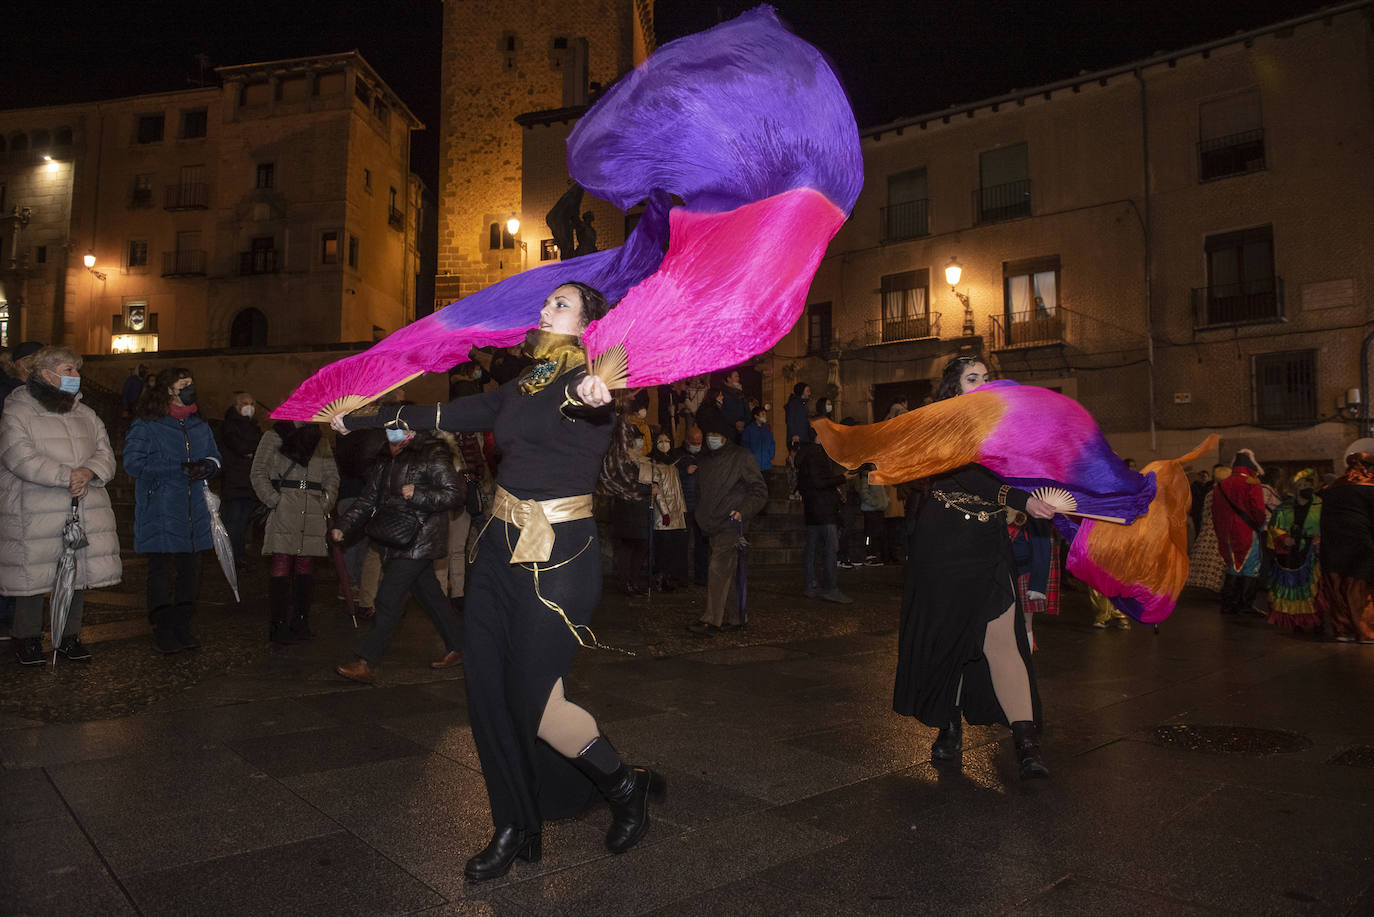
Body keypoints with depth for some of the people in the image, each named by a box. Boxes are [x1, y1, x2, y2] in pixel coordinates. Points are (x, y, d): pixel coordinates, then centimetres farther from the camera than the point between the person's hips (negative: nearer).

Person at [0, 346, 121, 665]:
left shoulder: (86, 415, 15)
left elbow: (105, 454, 9)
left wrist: (88, 472, -13)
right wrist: (68, 476, -21)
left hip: (84, 511, 5)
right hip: (35, 515, -5)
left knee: (78, 573, 9)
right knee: (32, 576, 2)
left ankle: (69, 636, 24)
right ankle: (27, 638, 20)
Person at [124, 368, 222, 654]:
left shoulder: (200, 427, 15)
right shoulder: (146, 425, -3)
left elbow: (215, 457, 21)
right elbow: (133, 463, -11)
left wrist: (208, 466, -4)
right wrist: (180, 469, -17)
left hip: (194, 510, 5)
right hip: (160, 510, -5)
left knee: (190, 569, 7)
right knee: (161, 569, -1)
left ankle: (182, 627, 19)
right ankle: (163, 631, 7)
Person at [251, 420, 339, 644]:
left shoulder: (321, 442, 19)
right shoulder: (273, 437, 8)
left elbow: (332, 476, 16)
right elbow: (258, 473, 2)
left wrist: (326, 504, 3)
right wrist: (275, 500, -9)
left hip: (313, 514, 4)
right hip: (283, 514, -4)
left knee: (306, 565, 5)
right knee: (281, 564, -8)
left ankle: (300, 622, 13)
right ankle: (278, 626, -4)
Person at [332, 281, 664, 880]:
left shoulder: (589, 383, -10)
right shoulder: (525, 385, 12)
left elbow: (590, 394, -34)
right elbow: (458, 414, 21)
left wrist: (594, 395, -59)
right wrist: (366, 421, 28)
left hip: (558, 556, -7)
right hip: (501, 546, 8)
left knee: (534, 701, -6)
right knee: (487, 689, 7)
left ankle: (626, 787, 20)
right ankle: (516, 829, 24)